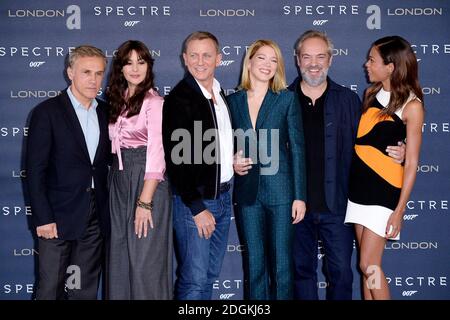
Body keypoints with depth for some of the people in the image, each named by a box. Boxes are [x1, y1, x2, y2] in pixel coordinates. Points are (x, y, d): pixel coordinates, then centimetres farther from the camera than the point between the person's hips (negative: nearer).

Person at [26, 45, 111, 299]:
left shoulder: (106, 112, 9)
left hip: (96, 218, 5)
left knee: (86, 289, 12)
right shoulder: (47, 112, -7)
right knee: (51, 288, 2)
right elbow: (35, 170, -9)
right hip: (58, 217, -5)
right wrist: (43, 219, -14)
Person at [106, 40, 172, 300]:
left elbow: (156, 155, -16)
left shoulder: (154, 102, -10)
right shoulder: (118, 101, 12)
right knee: (120, 256, 13)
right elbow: (114, 145, 12)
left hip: (146, 182, -7)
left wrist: (145, 202, -20)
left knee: (145, 257, 0)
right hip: (119, 181, 7)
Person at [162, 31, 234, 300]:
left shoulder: (221, 94, 11)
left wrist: (234, 161, 4)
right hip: (195, 200, -7)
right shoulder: (179, 98, -13)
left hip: (223, 196, 7)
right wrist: (197, 207, -18)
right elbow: (176, 159, -17)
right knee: (194, 280, -4)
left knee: (211, 276, 15)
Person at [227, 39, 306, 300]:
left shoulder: (287, 99, 2)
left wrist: (300, 196, -7)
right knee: (254, 264, 8)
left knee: (282, 264, 1)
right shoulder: (233, 101, 9)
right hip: (247, 192, 3)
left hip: (280, 190, -2)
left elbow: (297, 148, -1)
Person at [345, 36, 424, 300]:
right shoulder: (371, 93, 7)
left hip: (384, 191, -5)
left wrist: (400, 210, -12)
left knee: (369, 265, -5)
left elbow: (412, 162, -9)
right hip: (359, 187, 5)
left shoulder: (411, 105, -9)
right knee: (368, 264, 10)